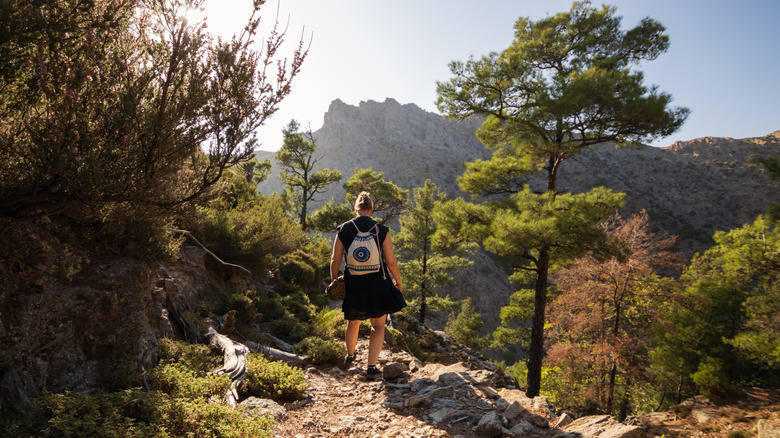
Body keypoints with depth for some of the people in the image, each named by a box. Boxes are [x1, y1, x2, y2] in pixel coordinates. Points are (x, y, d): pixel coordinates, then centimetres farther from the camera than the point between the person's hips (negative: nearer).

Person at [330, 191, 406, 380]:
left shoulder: (343, 230, -3)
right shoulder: (381, 230, -8)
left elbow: (335, 260, -3)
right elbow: (391, 261, -7)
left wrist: (333, 280, 12)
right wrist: (398, 281, 7)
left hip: (353, 285, 2)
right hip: (378, 284, -2)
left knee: (353, 323, 23)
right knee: (378, 326, 13)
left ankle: (350, 356, 47)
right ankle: (371, 368, 8)